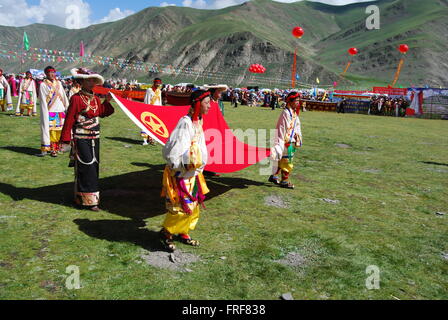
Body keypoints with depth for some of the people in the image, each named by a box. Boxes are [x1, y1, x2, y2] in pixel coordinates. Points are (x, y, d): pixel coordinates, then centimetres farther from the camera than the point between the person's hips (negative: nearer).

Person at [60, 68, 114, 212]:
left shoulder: (95, 98, 10)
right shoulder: (76, 98, -12)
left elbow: (101, 113, 22)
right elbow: (69, 120, -13)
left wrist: (107, 101, 9)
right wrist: (66, 140, -15)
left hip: (94, 138, 8)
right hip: (81, 139, -8)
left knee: (94, 166, 13)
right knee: (86, 168, -7)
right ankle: (88, 200, 1)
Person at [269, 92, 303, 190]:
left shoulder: (295, 113, 11)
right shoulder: (286, 113, -17)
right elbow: (281, 128, -21)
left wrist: (297, 140, 20)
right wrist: (280, 143, -24)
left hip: (292, 141, 9)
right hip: (286, 141, -9)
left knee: (282, 160, 17)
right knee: (287, 160, 0)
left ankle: (274, 176, 30)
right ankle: (284, 181, 12)